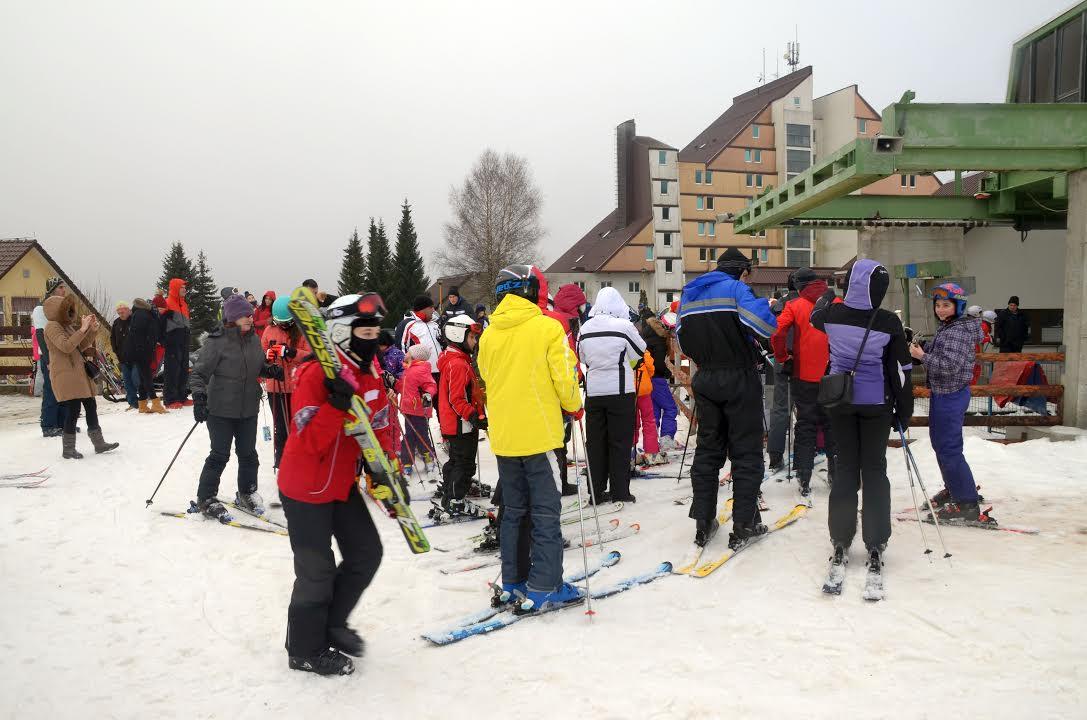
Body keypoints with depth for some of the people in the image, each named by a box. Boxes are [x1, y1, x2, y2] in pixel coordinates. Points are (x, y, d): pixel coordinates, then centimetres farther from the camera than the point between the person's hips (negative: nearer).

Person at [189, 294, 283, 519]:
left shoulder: (254, 339, 5)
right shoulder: (217, 341, -15)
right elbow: (200, 372, -13)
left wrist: (272, 371, -1)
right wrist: (199, 398, -24)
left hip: (249, 408, 6)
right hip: (221, 409, -6)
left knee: (248, 454, 13)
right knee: (220, 455, 1)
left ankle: (246, 495, 32)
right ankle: (205, 499, 18)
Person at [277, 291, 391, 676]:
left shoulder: (371, 374, 3)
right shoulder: (316, 374, -22)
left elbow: (379, 427, 10)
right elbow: (309, 440, -27)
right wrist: (336, 405, -39)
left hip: (342, 483, 8)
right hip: (306, 487, -8)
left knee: (366, 553, 11)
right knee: (317, 570, 3)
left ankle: (332, 623, 33)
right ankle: (306, 651, 24)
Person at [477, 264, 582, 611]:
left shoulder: (489, 334, 4)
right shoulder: (547, 327, -10)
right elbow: (565, 377, -11)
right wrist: (574, 405, 9)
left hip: (503, 435, 5)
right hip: (539, 432, -5)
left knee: (513, 509, 16)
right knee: (545, 511, 3)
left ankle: (512, 581, 23)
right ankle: (544, 588, 3)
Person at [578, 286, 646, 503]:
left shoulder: (584, 329, 1)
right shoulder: (624, 326, -12)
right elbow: (639, 353, 0)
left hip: (593, 392, 4)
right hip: (621, 392, -4)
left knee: (595, 442, 10)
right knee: (620, 442, 5)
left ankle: (596, 492, 15)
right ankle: (620, 492, 8)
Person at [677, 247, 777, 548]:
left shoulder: (689, 293, 11)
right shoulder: (735, 289, -9)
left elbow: (683, 342, 13)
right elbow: (765, 325, -24)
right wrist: (766, 306, -4)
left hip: (706, 380, 6)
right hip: (739, 379, -5)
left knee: (708, 450, 12)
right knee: (746, 453, 3)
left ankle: (703, 523, 14)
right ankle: (744, 524, 5)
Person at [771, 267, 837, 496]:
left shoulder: (795, 305, -4)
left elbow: (777, 333, -16)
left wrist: (783, 358, -3)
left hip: (804, 376, -2)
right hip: (834, 376, 2)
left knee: (805, 425, 7)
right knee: (832, 424, 17)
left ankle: (804, 480, 4)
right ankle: (836, 473, 25)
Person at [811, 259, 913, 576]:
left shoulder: (832, 313, -9)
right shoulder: (889, 322, -14)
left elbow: (814, 317, 18)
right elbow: (901, 370, -7)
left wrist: (825, 297, 37)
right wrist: (904, 412, 4)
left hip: (840, 399, 2)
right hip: (876, 403, -2)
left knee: (846, 466, 11)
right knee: (874, 468, 7)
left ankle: (840, 542, 14)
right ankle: (875, 545, 10)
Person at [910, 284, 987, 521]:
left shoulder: (959, 330, -19)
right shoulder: (945, 327, 11)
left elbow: (950, 366, -27)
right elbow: (936, 354, 19)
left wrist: (922, 356, -20)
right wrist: (921, 349, 1)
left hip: (951, 395, -10)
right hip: (941, 393, 10)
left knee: (949, 448, -7)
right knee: (939, 442, 22)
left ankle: (967, 504, 1)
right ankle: (954, 489, 39)